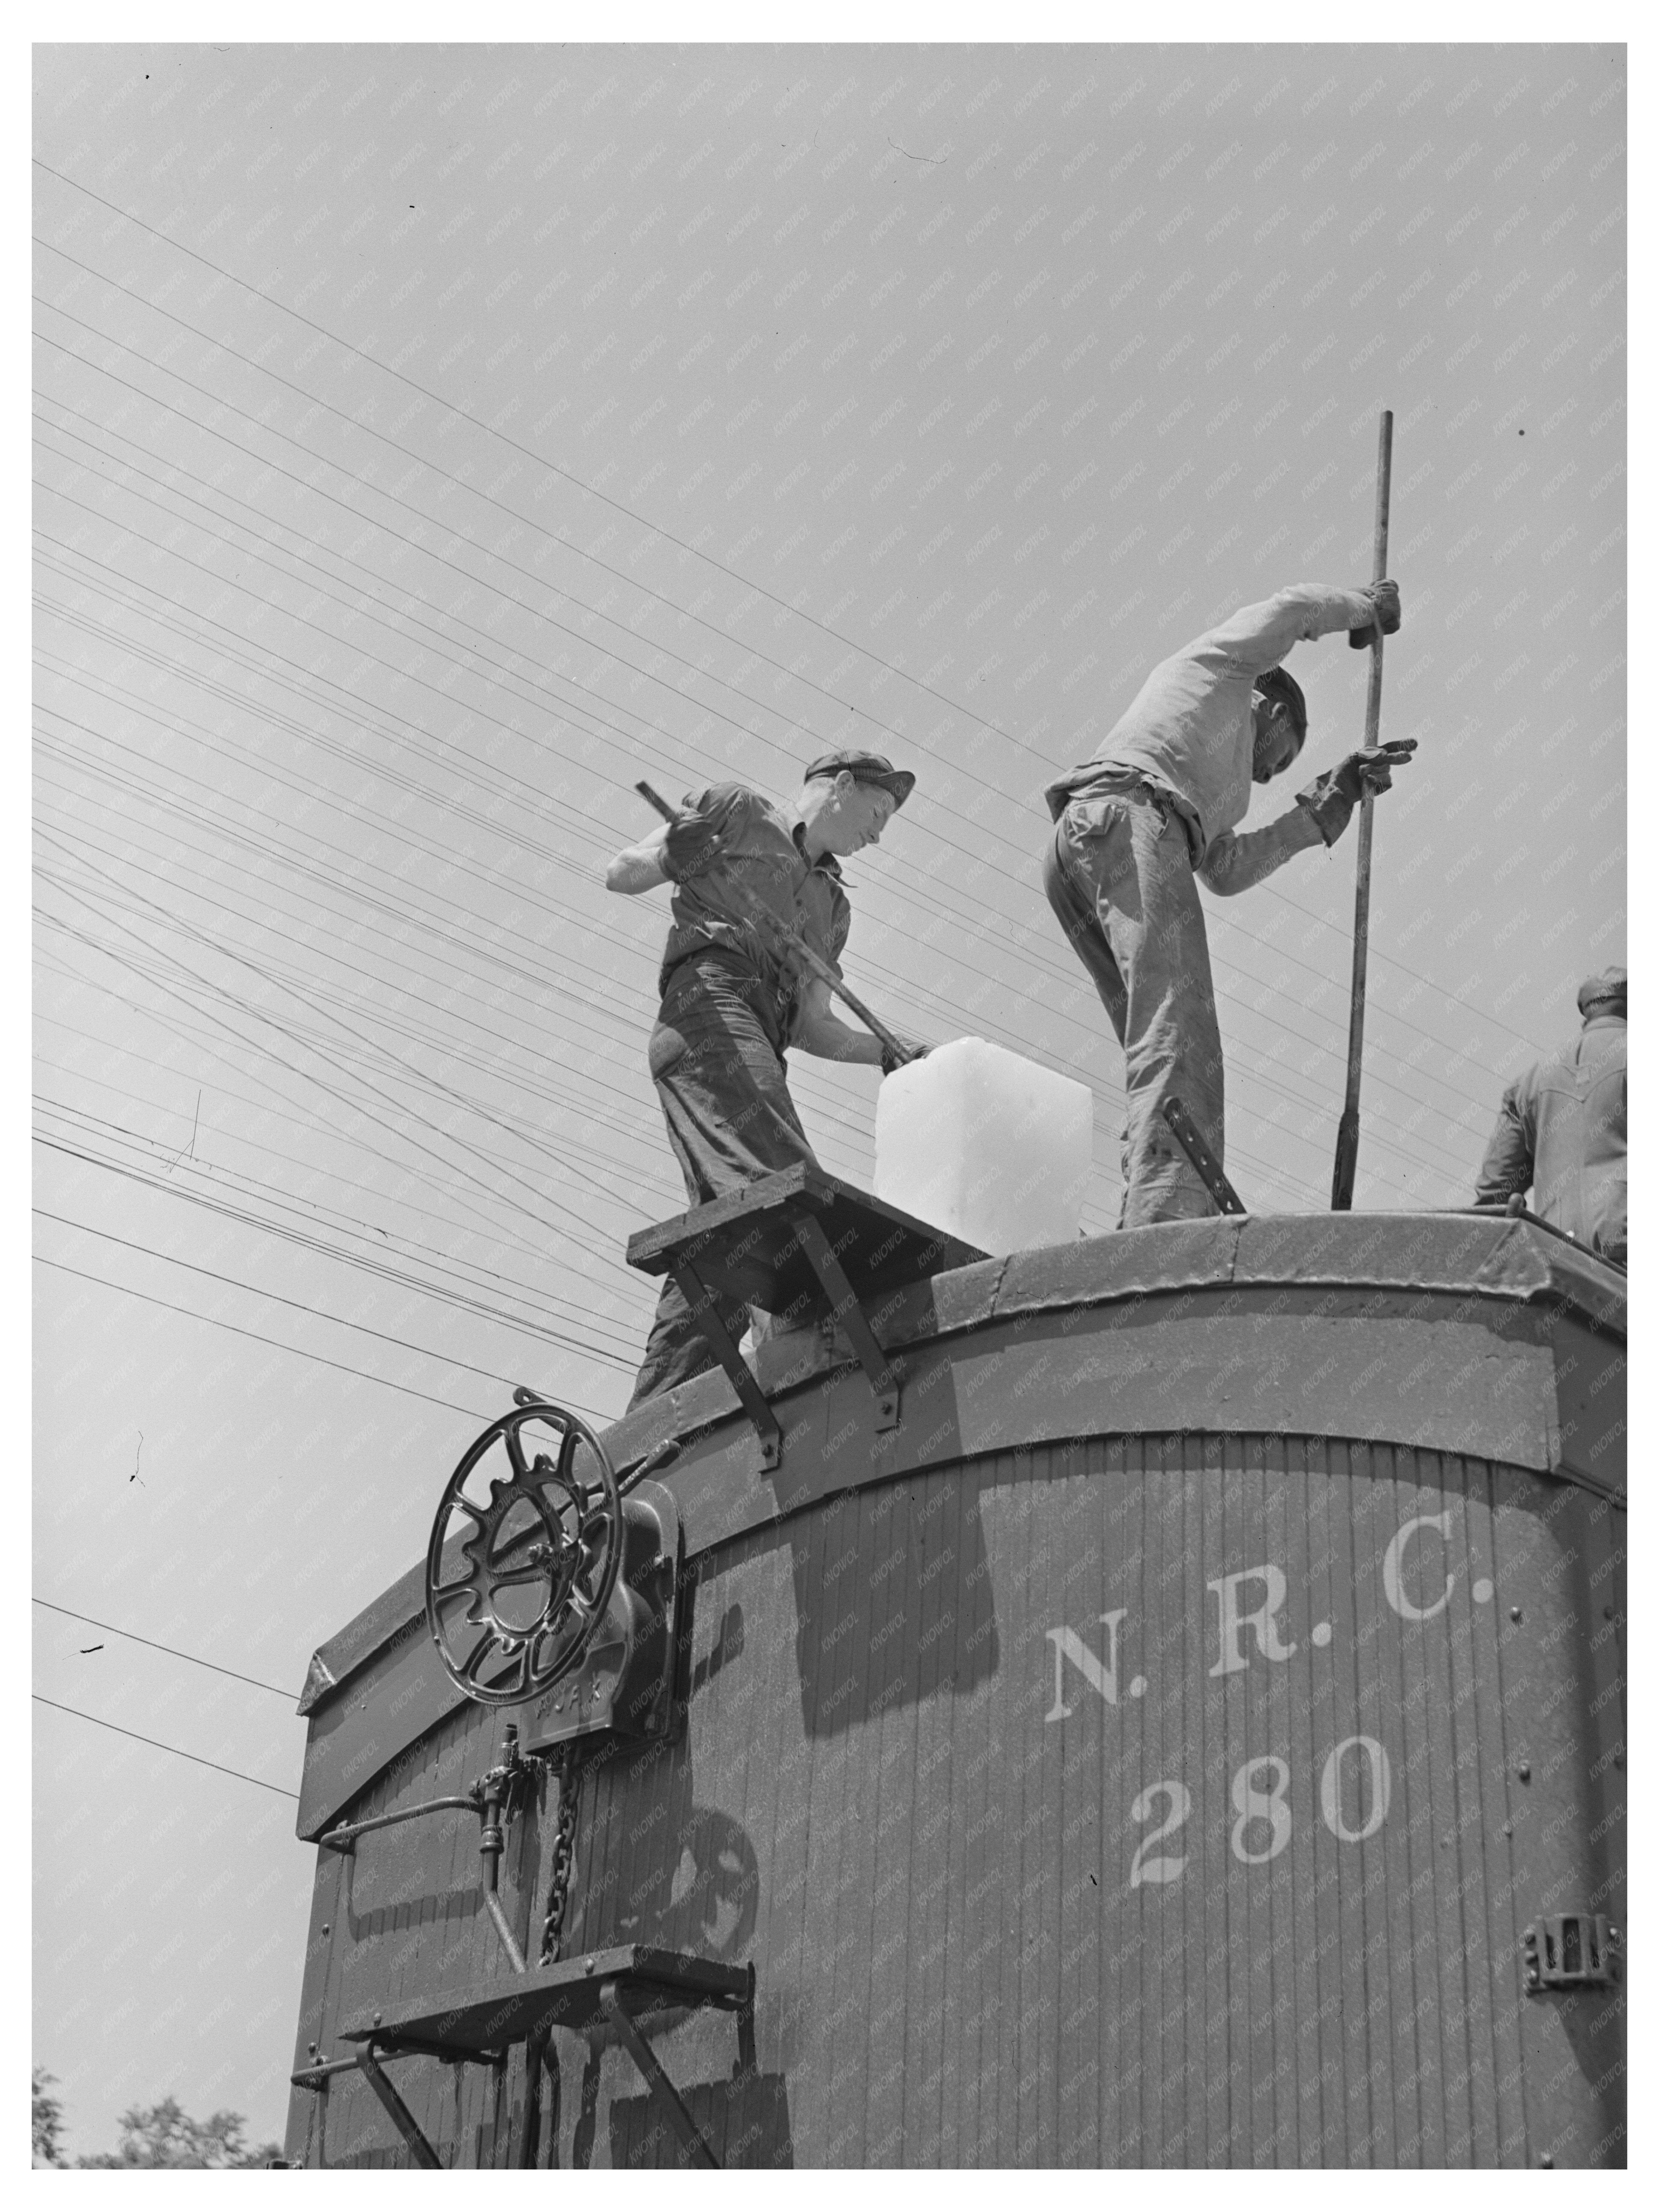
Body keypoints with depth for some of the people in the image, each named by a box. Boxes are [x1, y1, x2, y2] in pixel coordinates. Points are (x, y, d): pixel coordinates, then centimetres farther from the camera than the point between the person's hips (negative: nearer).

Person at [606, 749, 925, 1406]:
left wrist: (887, 1051, 12)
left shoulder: (832, 904, 34)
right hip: (709, 1000, -7)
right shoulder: (737, 810, 17)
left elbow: (812, 1027, 28)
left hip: (761, 1040, 7)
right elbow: (620, 874, 11)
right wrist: (670, 860, -10)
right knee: (782, 1180, -29)